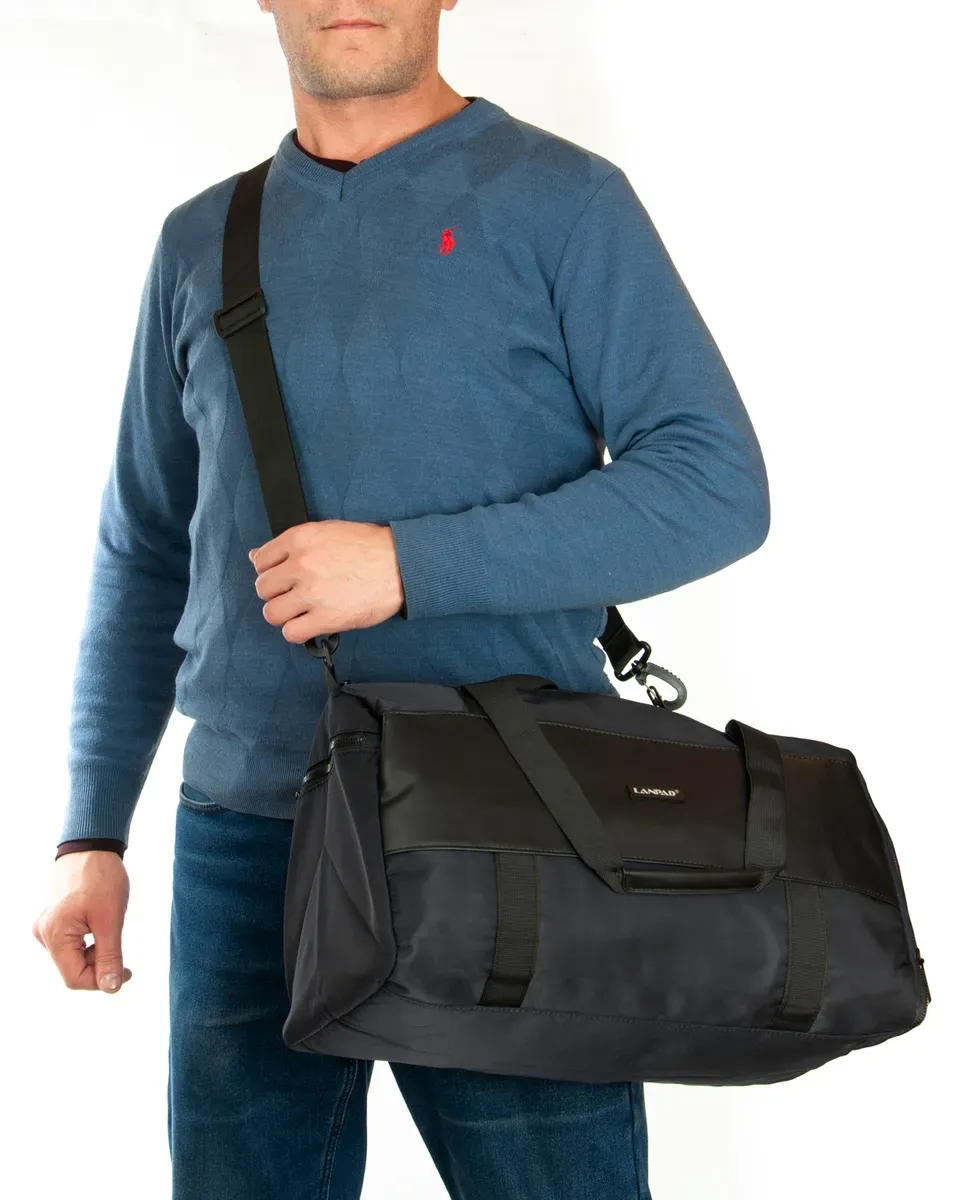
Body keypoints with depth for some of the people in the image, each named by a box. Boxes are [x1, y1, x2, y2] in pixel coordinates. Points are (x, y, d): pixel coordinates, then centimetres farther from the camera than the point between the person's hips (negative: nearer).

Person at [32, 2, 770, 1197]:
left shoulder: (561, 200, -1)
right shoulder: (201, 242, 13)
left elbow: (717, 482, -9)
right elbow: (142, 556, 16)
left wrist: (409, 565, -17)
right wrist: (93, 830, 10)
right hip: (241, 837, 4)